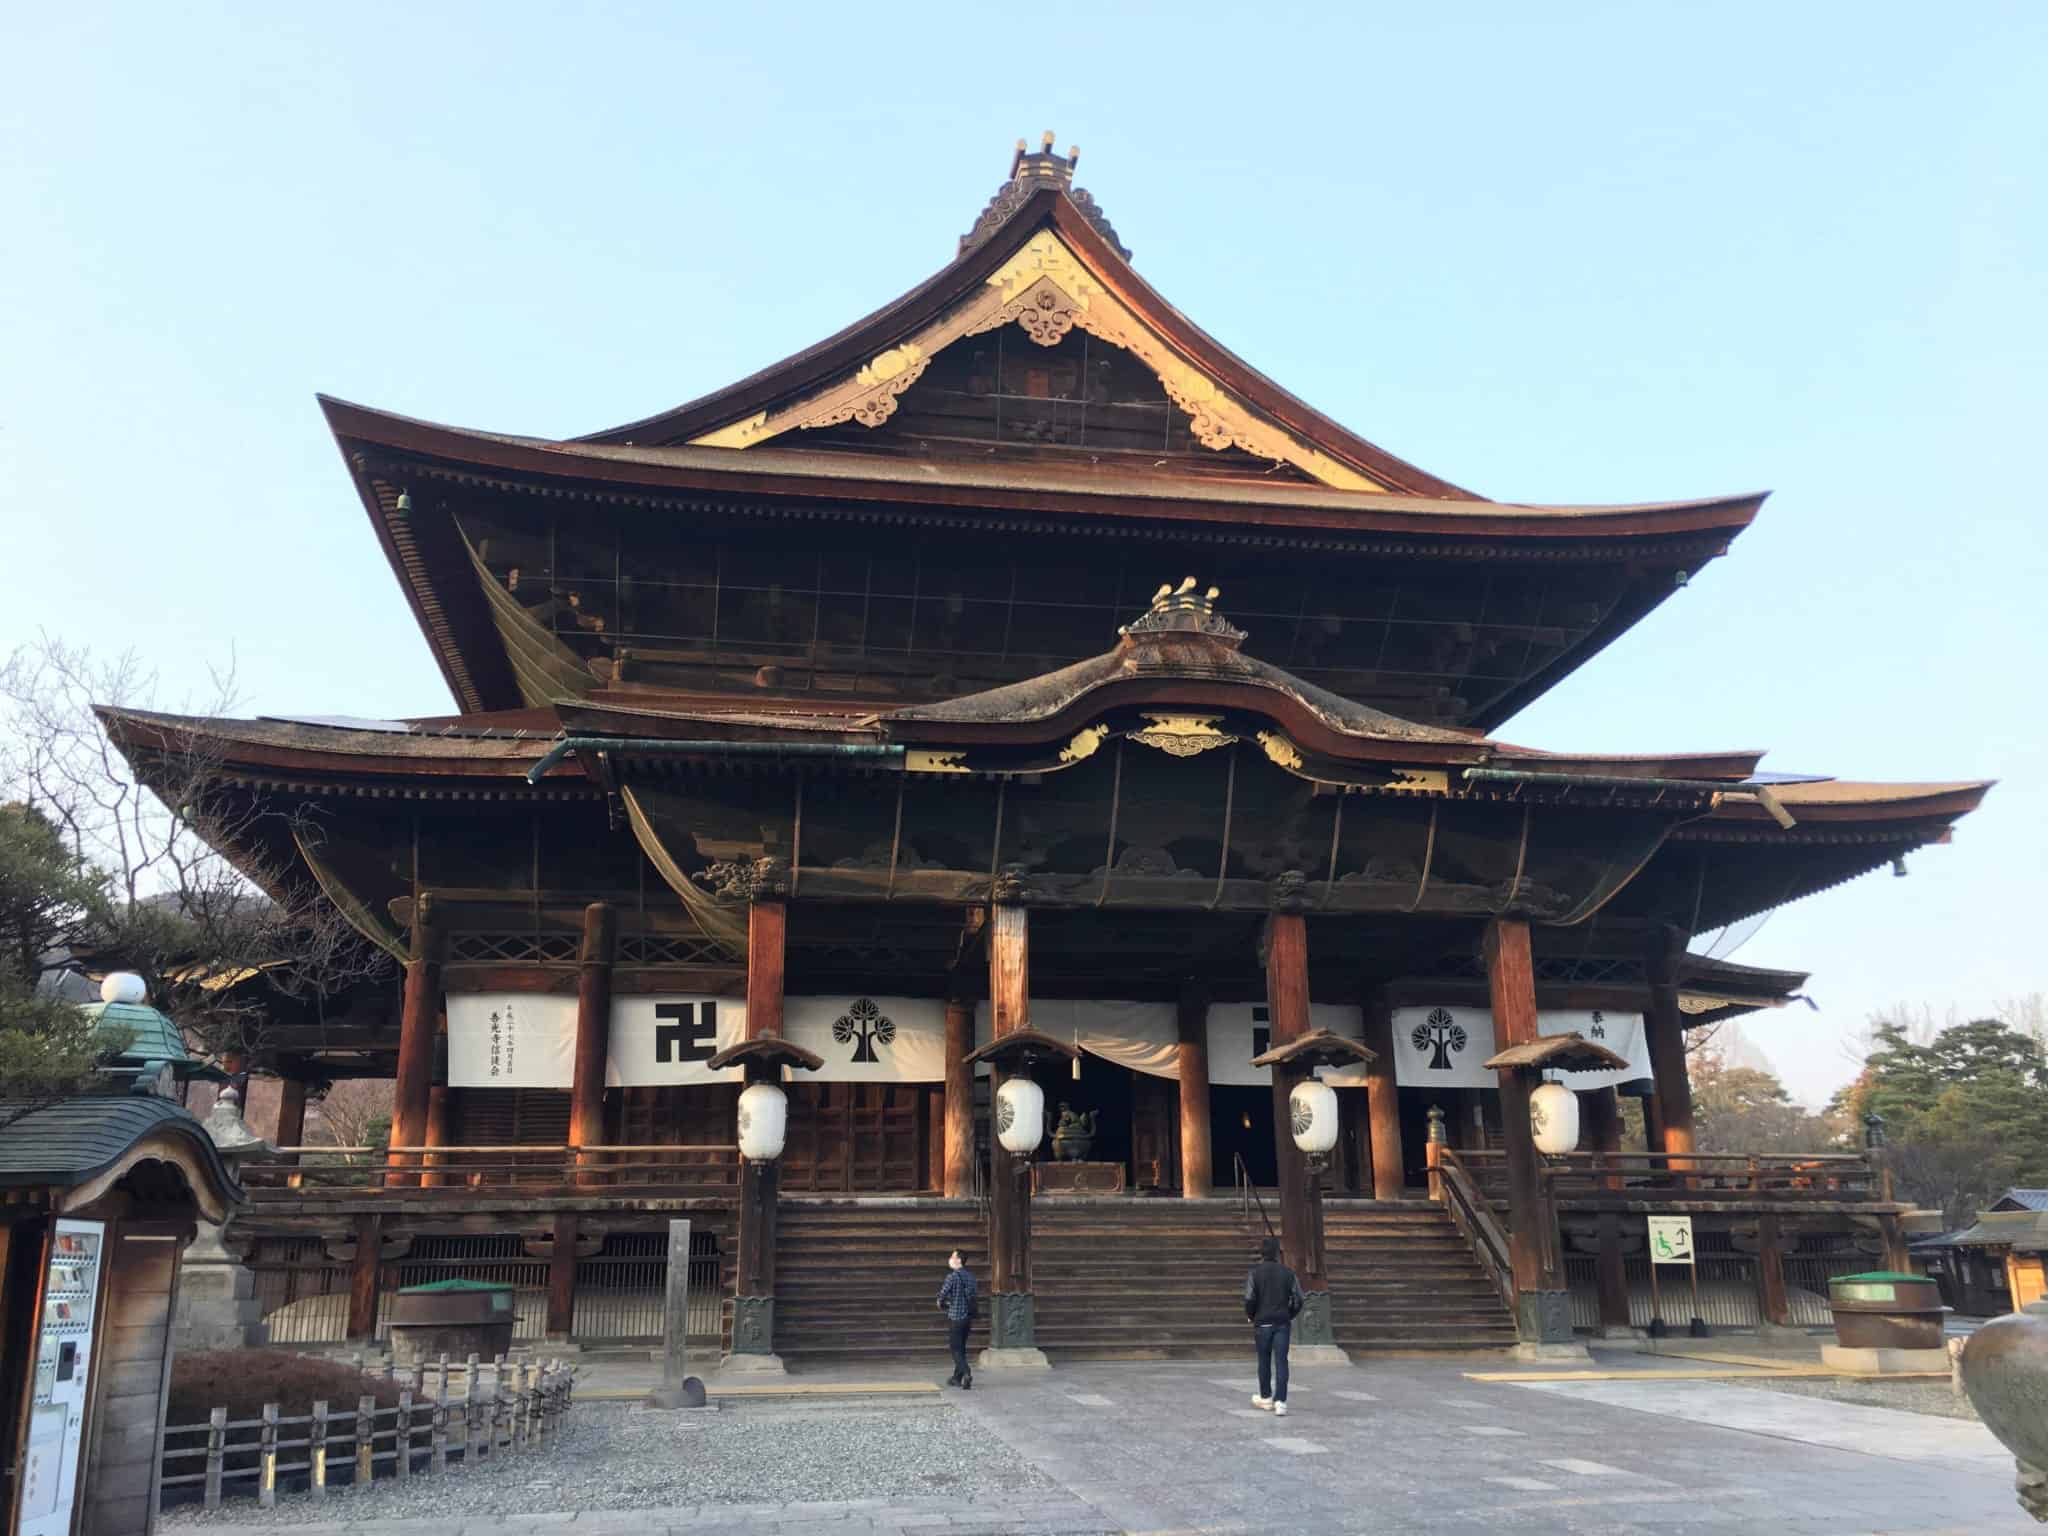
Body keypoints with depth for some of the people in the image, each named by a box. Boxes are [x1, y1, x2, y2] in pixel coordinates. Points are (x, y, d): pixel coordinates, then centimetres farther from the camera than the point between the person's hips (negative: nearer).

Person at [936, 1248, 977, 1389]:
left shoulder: (952, 1277, -16)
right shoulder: (970, 1276, 4)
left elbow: (942, 1295, -10)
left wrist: (941, 1304, 13)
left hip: (955, 1317, -7)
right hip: (968, 1317, 7)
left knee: (956, 1349, -2)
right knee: (961, 1348, 17)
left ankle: (966, 1374, -20)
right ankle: (957, 1378, 25)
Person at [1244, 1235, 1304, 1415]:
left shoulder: (1255, 1273, -5)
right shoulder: (1287, 1272, 1)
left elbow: (1249, 1299, -12)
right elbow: (1299, 1299, 1)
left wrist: (1250, 1316, 7)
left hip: (1263, 1323, -1)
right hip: (1283, 1323, 1)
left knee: (1264, 1360, 13)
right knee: (1281, 1361, -1)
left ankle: (1266, 1398, 26)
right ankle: (1280, 1401, -11)